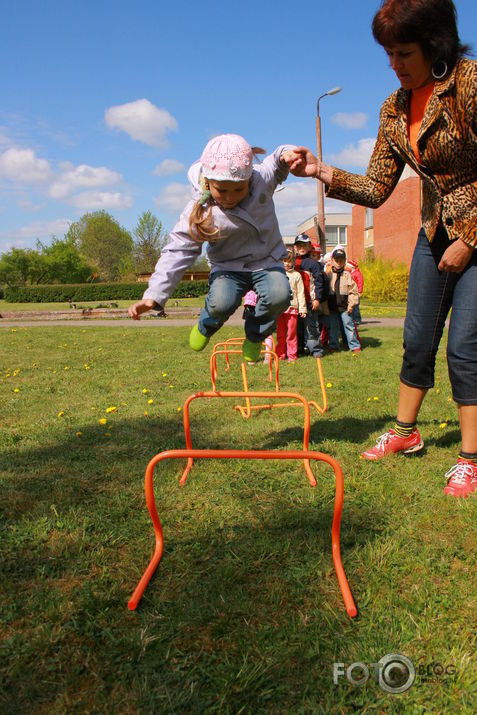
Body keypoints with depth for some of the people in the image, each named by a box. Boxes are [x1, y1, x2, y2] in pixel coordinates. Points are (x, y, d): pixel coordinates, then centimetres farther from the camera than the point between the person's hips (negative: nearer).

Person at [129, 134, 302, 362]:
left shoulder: (263, 178, -15)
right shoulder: (198, 212, -22)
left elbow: (276, 164, 7)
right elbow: (178, 251, -21)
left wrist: (286, 154, -21)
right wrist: (154, 294, -30)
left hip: (267, 260, 2)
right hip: (228, 267, -2)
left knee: (279, 295, -29)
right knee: (221, 302, -31)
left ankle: (254, 337, 3)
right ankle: (206, 327, 10)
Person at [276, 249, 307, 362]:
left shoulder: (296, 275, 4)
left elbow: (300, 293, 3)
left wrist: (302, 308, -1)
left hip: (292, 307, -2)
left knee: (291, 333, 0)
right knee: (280, 333, 7)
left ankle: (292, 355, 8)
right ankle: (280, 354, 15)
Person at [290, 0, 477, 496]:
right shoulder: (394, 110, 3)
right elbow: (376, 190, 3)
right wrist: (322, 173, -10)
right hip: (436, 233, 6)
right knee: (418, 339, 9)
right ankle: (405, 431, 27)